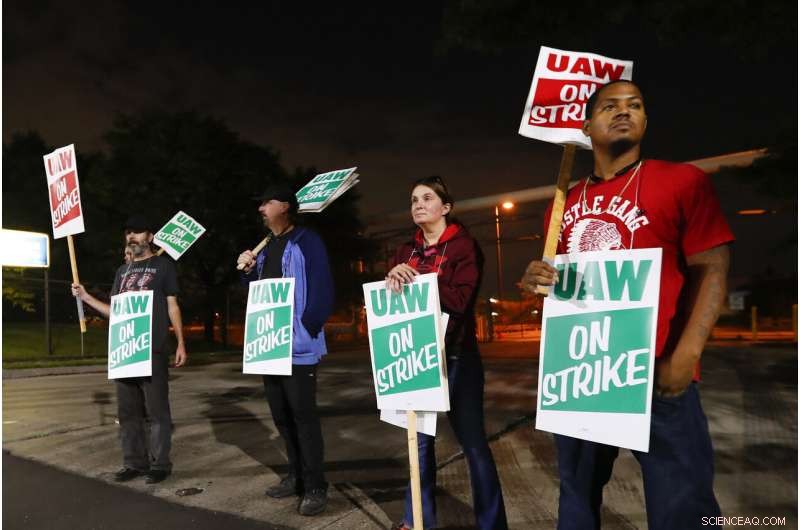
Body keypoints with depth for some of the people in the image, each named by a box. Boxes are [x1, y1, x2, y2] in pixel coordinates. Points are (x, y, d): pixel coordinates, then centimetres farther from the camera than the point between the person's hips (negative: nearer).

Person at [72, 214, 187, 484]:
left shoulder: (163, 265, 3)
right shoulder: (122, 271, 18)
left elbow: (172, 307, 0)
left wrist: (180, 343, -7)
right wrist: (86, 297, 7)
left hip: (154, 350, -6)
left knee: (157, 410, -2)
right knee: (127, 411, 10)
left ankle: (160, 463, 6)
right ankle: (134, 462, 19)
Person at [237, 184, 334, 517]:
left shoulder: (306, 242, -10)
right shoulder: (267, 246, 16)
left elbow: (322, 291, -16)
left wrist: (305, 328, -18)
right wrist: (248, 271, 3)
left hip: (298, 345, -9)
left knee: (303, 415, -2)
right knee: (281, 414, 15)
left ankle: (315, 487, 9)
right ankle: (297, 475, 29)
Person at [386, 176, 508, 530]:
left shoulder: (464, 246, -4)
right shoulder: (406, 251, 13)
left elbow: (460, 300, -16)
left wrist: (416, 281, -20)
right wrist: (393, 280, -15)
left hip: (455, 357, -5)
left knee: (473, 441, 2)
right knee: (420, 438, 13)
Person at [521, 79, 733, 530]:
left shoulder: (684, 181, -2)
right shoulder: (565, 205, 12)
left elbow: (712, 270, -8)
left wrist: (684, 357, -18)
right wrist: (537, 280, -3)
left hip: (657, 377, -4)